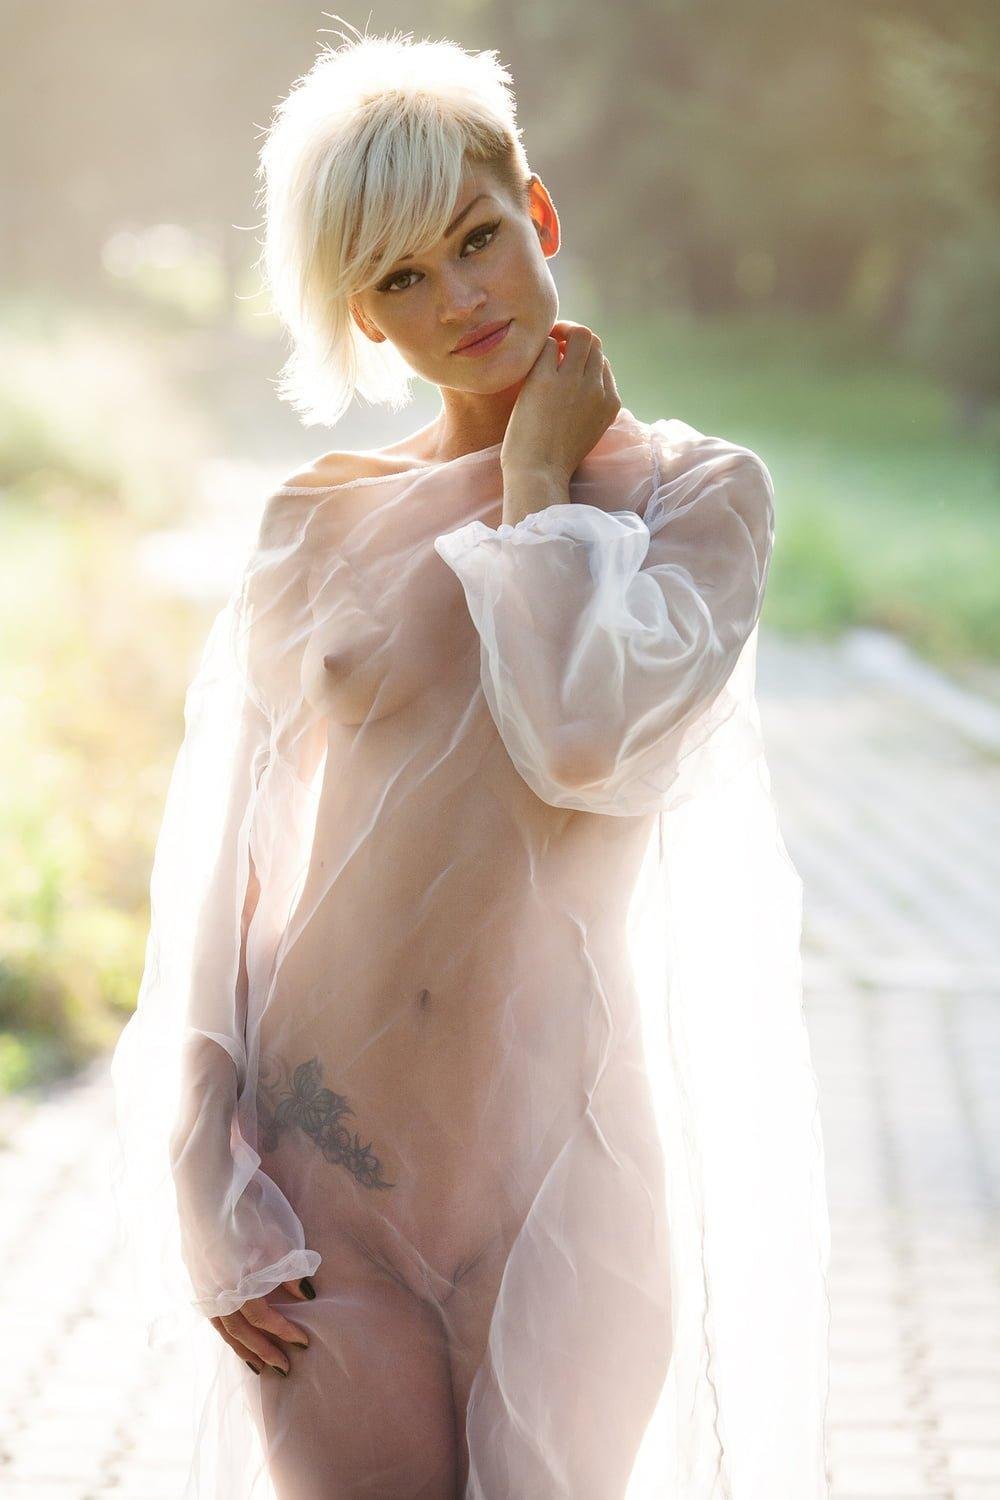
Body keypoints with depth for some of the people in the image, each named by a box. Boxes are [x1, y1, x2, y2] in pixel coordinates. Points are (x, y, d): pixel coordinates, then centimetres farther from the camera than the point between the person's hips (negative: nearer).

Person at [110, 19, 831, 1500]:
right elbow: (216, 870, 6)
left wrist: (540, 472, -4)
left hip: (559, 1152, -1)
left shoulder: (698, 490, 2)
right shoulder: (317, 522, 6)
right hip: (324, 1145, 1)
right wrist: (209, 1196, -2)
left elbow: (588, 739, -18)